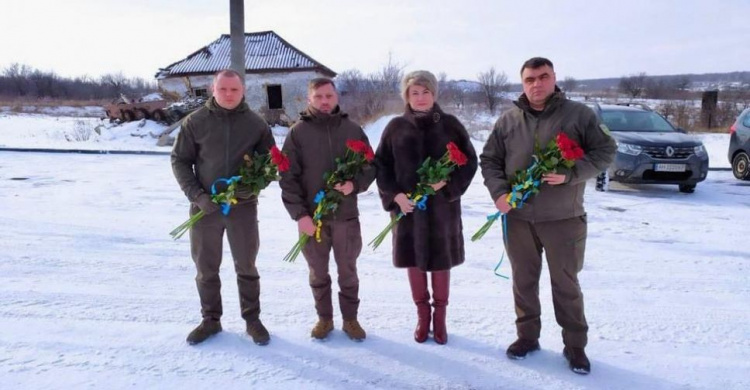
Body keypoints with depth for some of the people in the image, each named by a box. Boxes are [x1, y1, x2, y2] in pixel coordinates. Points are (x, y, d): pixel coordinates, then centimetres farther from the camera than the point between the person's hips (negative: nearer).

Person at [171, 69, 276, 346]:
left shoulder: (256, 123, -1)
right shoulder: (195, 122, -3)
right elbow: (180, 161, 0)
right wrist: (197, 195, -11)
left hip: (243, 206, 0)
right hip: (204, 206, 1)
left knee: (246, 267, 10)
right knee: (206, 268, 11)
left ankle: (252, 319, 24)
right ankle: (210, 320, 28)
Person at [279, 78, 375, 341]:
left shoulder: (352, 129, 3)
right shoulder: (298, 132, -2)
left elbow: (370, 167, 7)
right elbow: (288, 177, -4)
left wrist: (355, 184, -14)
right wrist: (299, 213, -12)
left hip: (346, 215, 1)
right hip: (311, 216, 0)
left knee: (348, 271, 12)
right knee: (318, 272, 13)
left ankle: (350, 318, 28)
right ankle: (324, 318, 30)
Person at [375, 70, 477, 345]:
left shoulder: (450, 124, -1)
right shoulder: (396, 127, 1)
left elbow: (469, 160, 2)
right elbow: (381, 165, 2)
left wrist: (448, 182, -14)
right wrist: (395, 195, -11)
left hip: (442, 205, -1)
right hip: (406, 205, 1)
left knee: (441, 261, 9)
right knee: (413, 260, 9)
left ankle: (440, 316, 27)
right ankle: (422, 315, 29)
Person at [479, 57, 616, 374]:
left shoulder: (578, 114, -2)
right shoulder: (508, 120, 6)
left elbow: (605, 151, -3)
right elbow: (489, 160, 9)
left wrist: (571, 174, -18)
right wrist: (499, 192, -8)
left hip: (563, 218, -2)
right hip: (517, 217, 3)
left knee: (566, 284, 8)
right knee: (523, 280, 13)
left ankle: (575, 345, 23)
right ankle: (527, 336, 30)